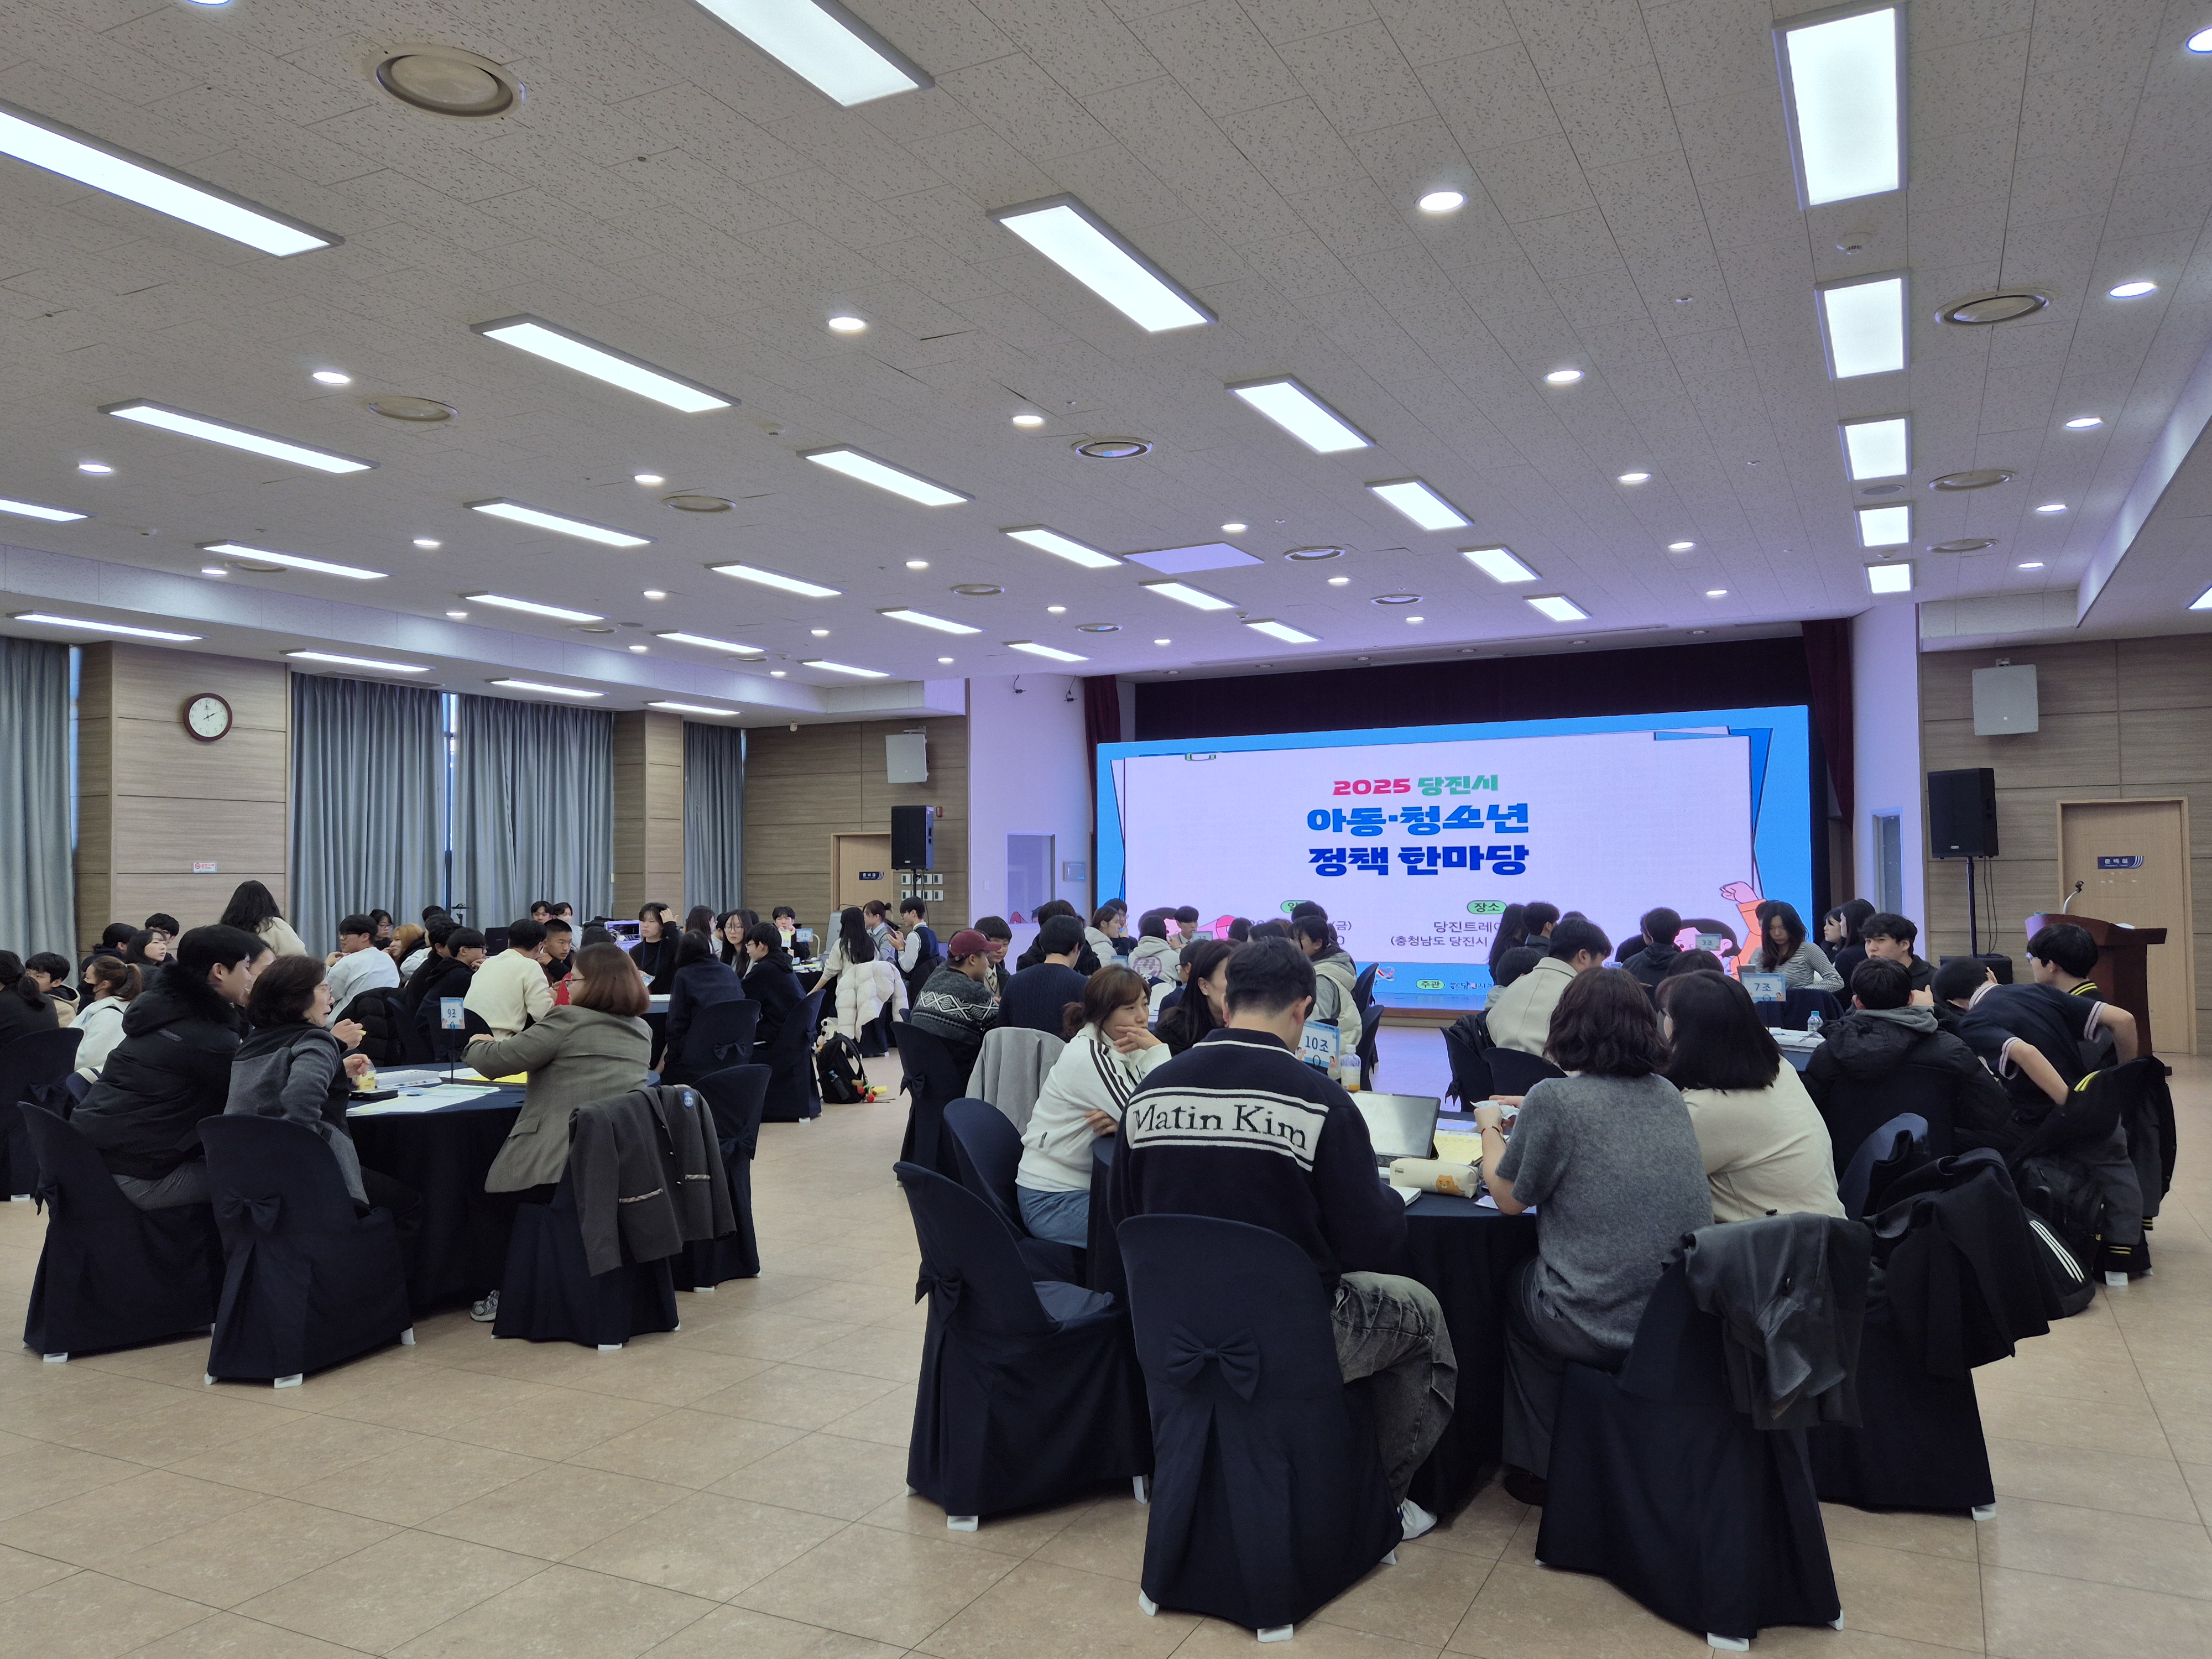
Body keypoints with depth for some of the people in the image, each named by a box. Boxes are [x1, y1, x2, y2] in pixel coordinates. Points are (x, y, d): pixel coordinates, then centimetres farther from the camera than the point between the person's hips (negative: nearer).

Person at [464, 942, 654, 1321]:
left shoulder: (569, 1021, -10)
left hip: (563, 1171, -7)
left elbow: (495, 1060, -6)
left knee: (486, 1179, 21)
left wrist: (477, 1044, 17)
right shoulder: (642, 1031, 11)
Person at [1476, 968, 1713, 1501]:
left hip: (1601, 1329, -5)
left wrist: (1491, 1129, 14)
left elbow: (1510, 1199, -3)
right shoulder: (1667, 1095, 4)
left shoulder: (1555, 1099, -14)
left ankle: (1536, 1465, 34)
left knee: (1516, 1288, 27)